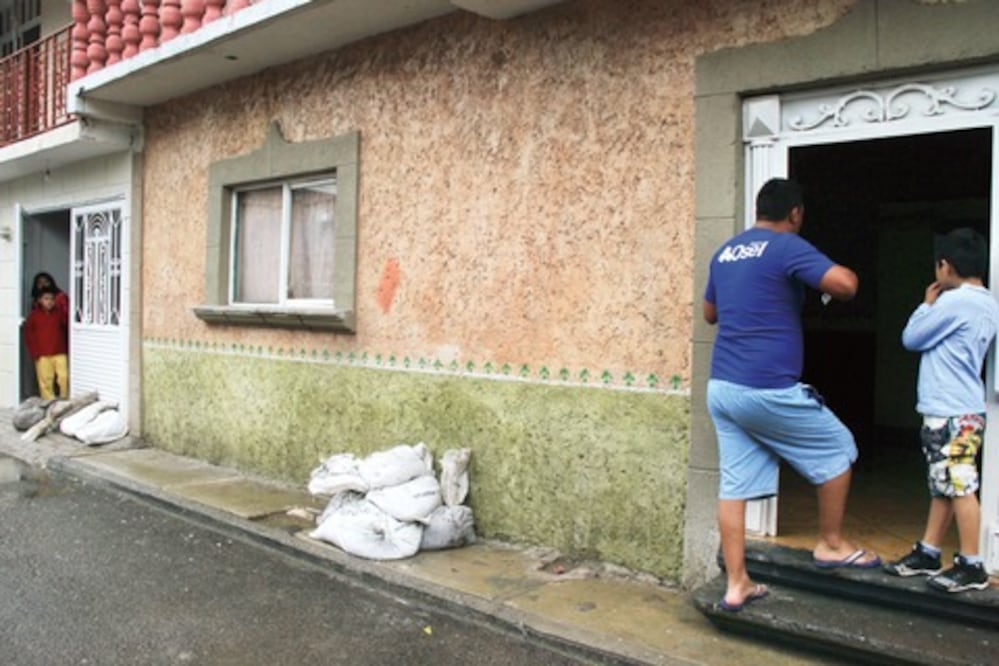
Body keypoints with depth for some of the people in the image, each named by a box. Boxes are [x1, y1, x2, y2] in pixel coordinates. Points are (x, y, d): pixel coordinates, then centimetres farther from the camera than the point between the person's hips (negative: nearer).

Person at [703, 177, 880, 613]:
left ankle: (736, 584, 13)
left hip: (722, 387, 7)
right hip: (768, 389, -7)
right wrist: (850, 275, 5)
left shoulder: (725, 253, 16)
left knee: (734, 484, 9)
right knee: (838, 449, 14)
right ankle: (830, 545, 25)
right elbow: (844, 285, -19)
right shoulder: (787, 246, -7)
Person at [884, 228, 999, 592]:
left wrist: (928, 304, 4)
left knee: (959, 487, -3)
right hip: (961, 410, 10)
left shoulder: (954, 301, -17)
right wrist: (936, 307, 10)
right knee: (943, 486, 15)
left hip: (951, 414, -10)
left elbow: (911, 338, -8)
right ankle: (928, 554, 24)